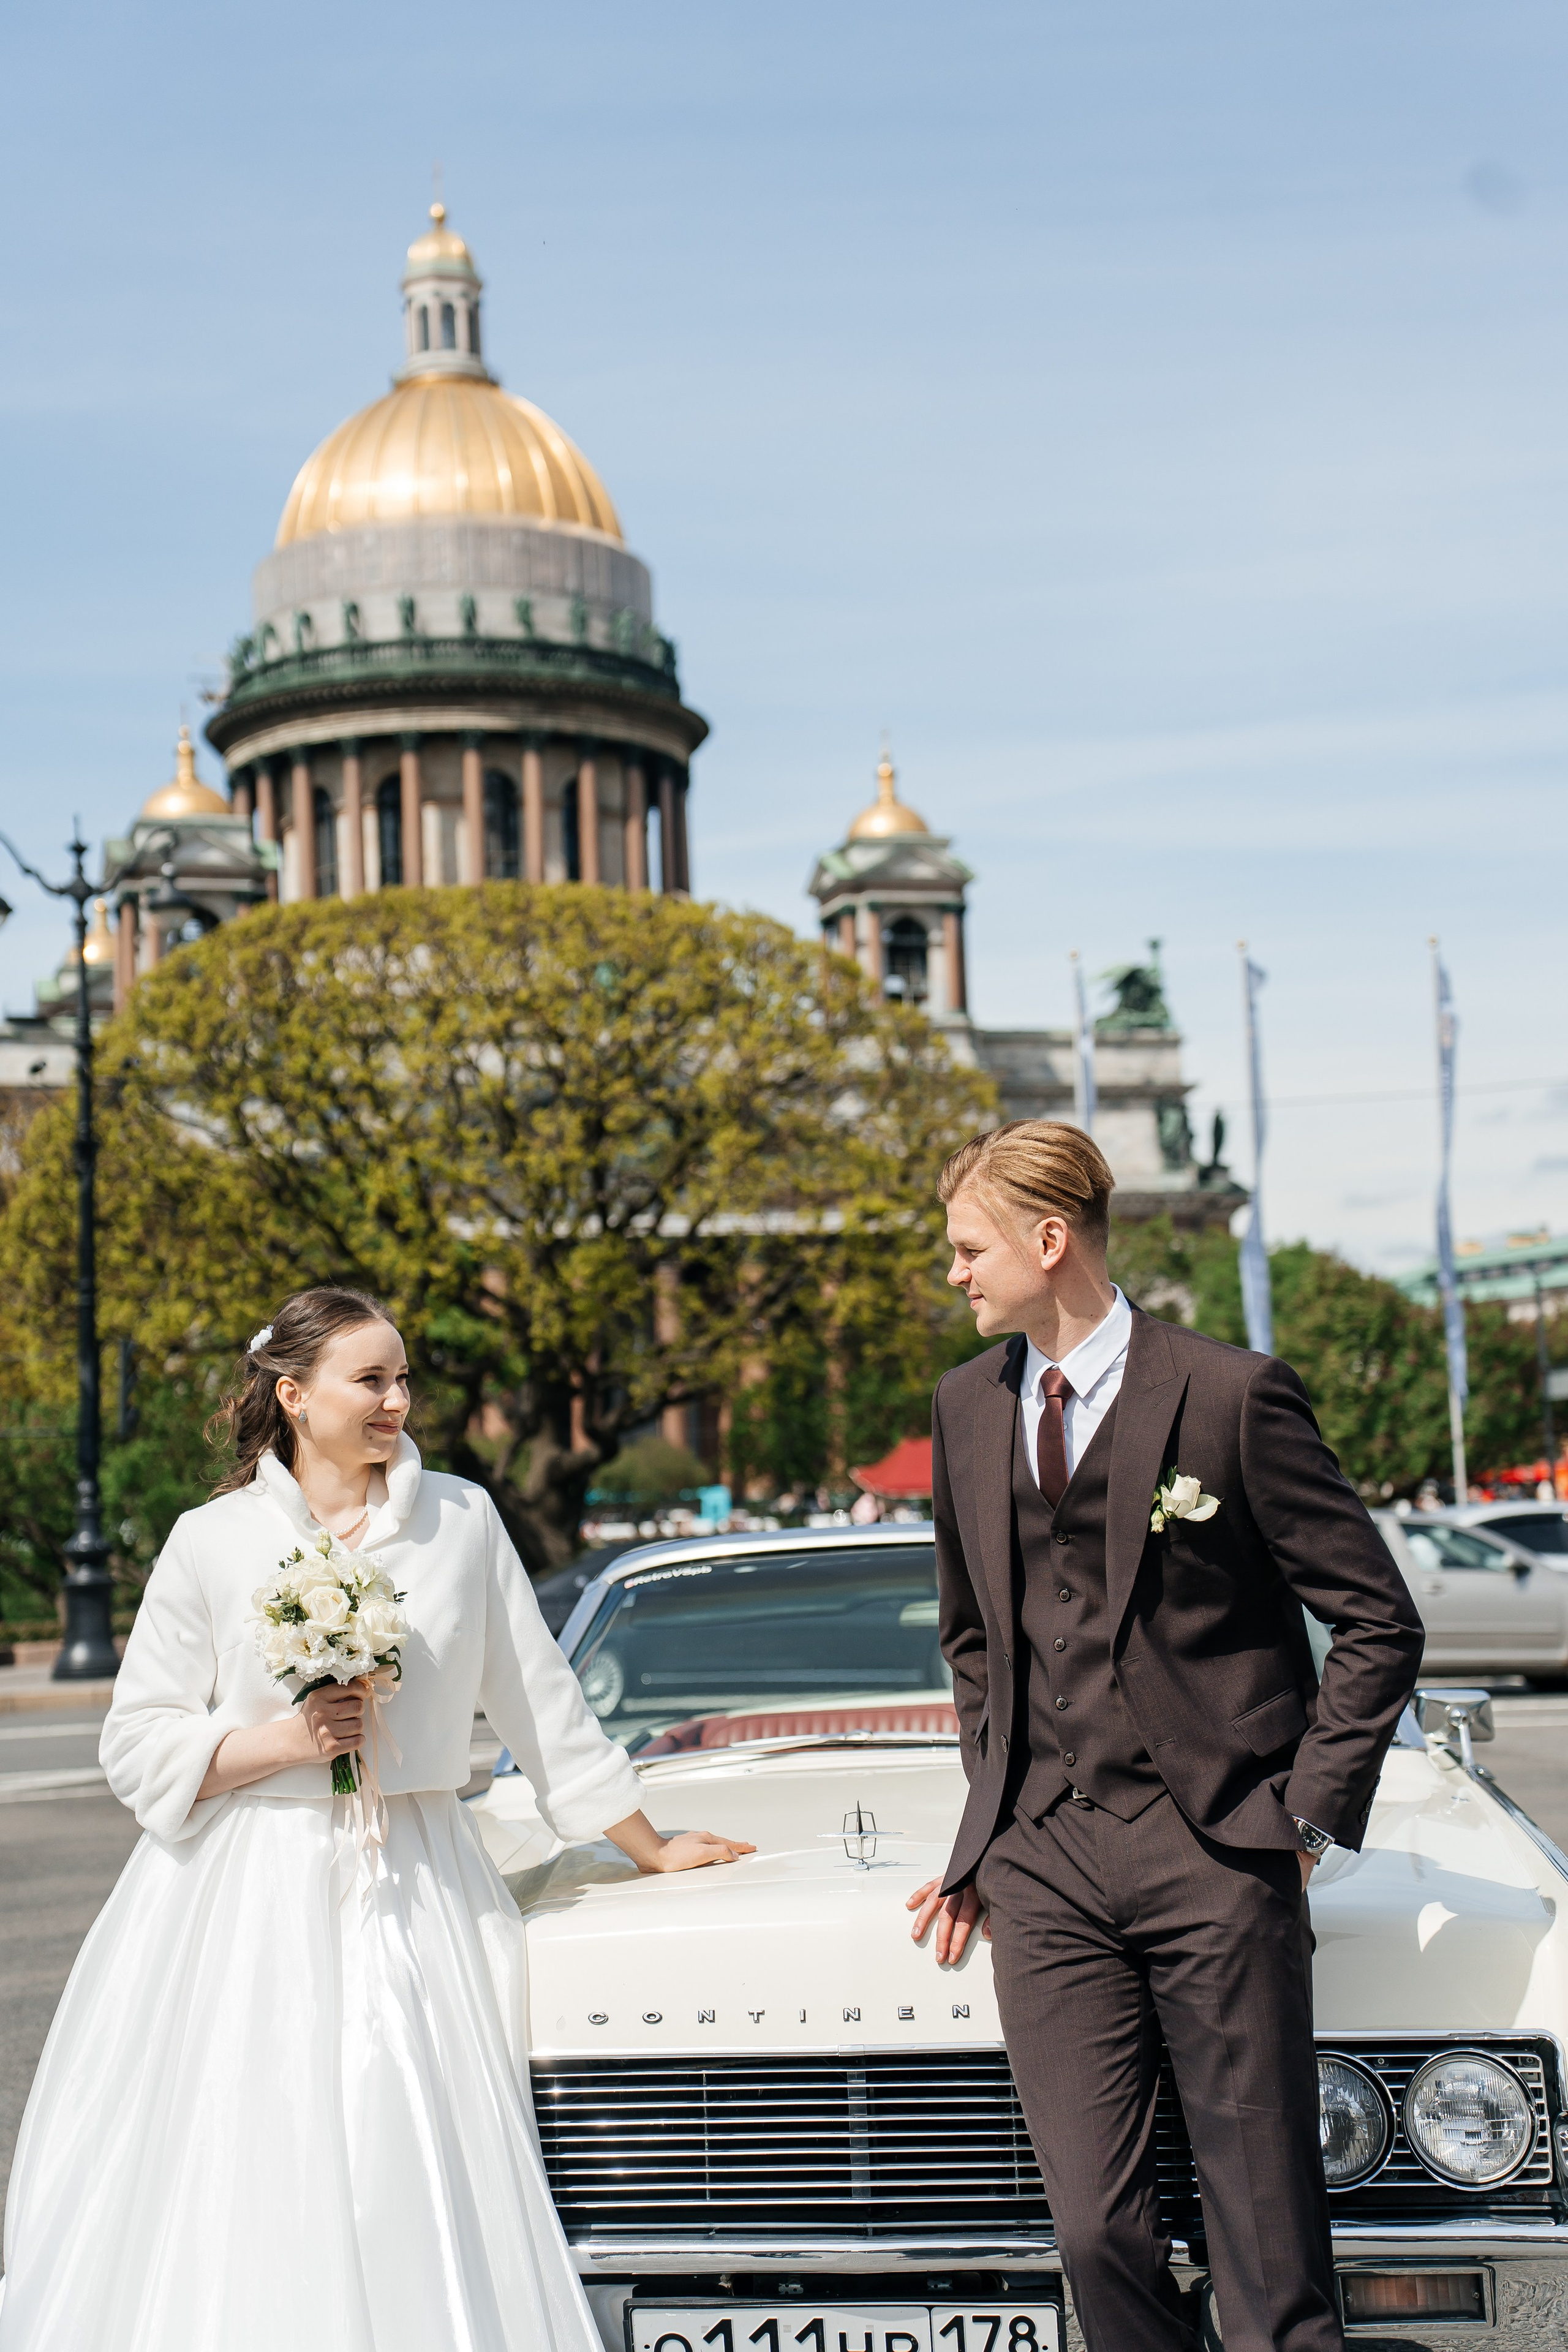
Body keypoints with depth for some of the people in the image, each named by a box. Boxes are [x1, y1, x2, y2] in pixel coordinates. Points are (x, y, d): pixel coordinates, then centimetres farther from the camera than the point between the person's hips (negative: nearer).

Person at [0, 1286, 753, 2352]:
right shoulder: (212, 1542, 0)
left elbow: (542, 1702, 11)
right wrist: (282, 1742, -12)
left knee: (414, 2192, -4)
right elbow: (138, 1747, 2)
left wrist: (654, 1851, 14)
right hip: (251, 1906, -1)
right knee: (241, 2198, -2)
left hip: (415, 1899, 1)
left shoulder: (462, 1520, 5)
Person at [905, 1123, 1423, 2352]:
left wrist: (1308, 1812, -6)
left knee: (1271, 2243, 1)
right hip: (1043, 1863, 4)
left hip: (1214, 1855, -4)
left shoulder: (1232, 1395, -6)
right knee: (1098, 2228, 0)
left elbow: (1379, 1622, -1)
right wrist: (994, 1817, 15)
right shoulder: (968, 1407, 11)